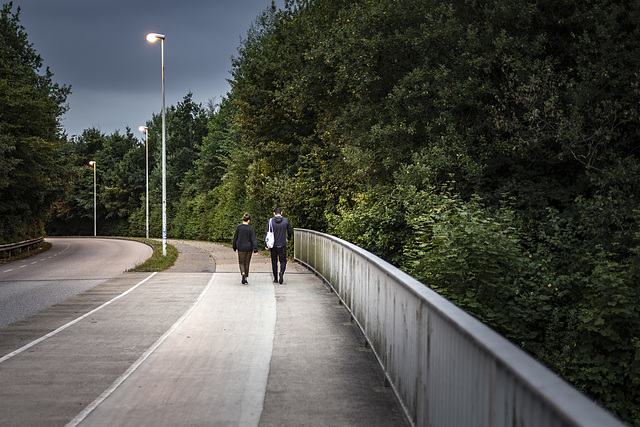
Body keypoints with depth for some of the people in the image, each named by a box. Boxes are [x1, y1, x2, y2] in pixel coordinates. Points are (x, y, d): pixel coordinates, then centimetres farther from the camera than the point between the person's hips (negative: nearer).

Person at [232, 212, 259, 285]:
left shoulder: (239, 227, -7)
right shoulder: (250, 228, -8)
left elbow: (235, 237, 0)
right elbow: (254, 239, -10)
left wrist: (234, 247, 11)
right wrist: (255, 250, -9)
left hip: (241, 247, 0)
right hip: (249, 247, 0)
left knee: (241, 262, 11)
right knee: (247, 263, 12)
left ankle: (243, 273, -19)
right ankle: (245, 279, 14)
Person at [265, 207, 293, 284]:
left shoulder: (270, 221, -4)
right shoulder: (286, 221, -2)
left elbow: (267, 233, -7)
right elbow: (290, 232, 7)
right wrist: (288, 239, 27)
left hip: (273, 245, 0)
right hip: (282, 245, 0)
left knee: (274, 262, 12)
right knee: (283, 261, 8)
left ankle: (275, 279, 15)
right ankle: (281, 272, -21)